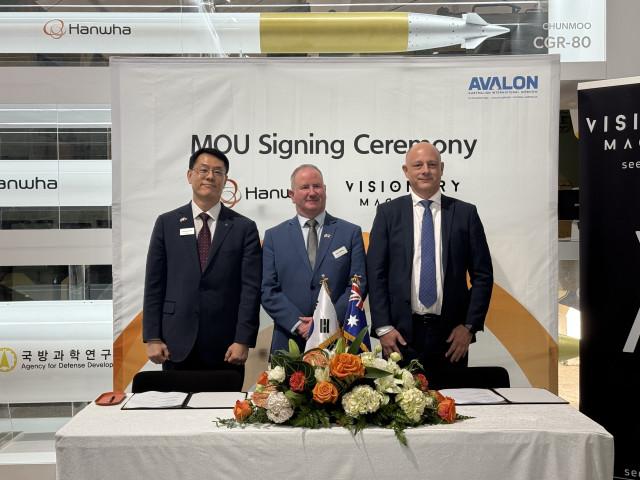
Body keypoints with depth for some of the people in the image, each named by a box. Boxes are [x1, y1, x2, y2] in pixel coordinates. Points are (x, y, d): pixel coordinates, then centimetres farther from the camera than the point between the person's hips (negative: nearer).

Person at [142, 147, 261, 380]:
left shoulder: (244, 227, 3)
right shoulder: (167, 223, 6)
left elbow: (251, 287, -2)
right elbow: (154, 284, 5)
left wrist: (243, 340, -9)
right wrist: (152, 338, -1)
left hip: (226, 347, -1)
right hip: (177, 345, 1)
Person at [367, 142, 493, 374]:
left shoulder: (465, 213, 5)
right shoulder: (388, 213, 4)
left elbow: (483, 274, 5)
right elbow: (375, 273, 1)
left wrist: (469, 326, -2)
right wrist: (383, 328, -5)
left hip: (451, 334, 1)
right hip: (401, 333, 0)